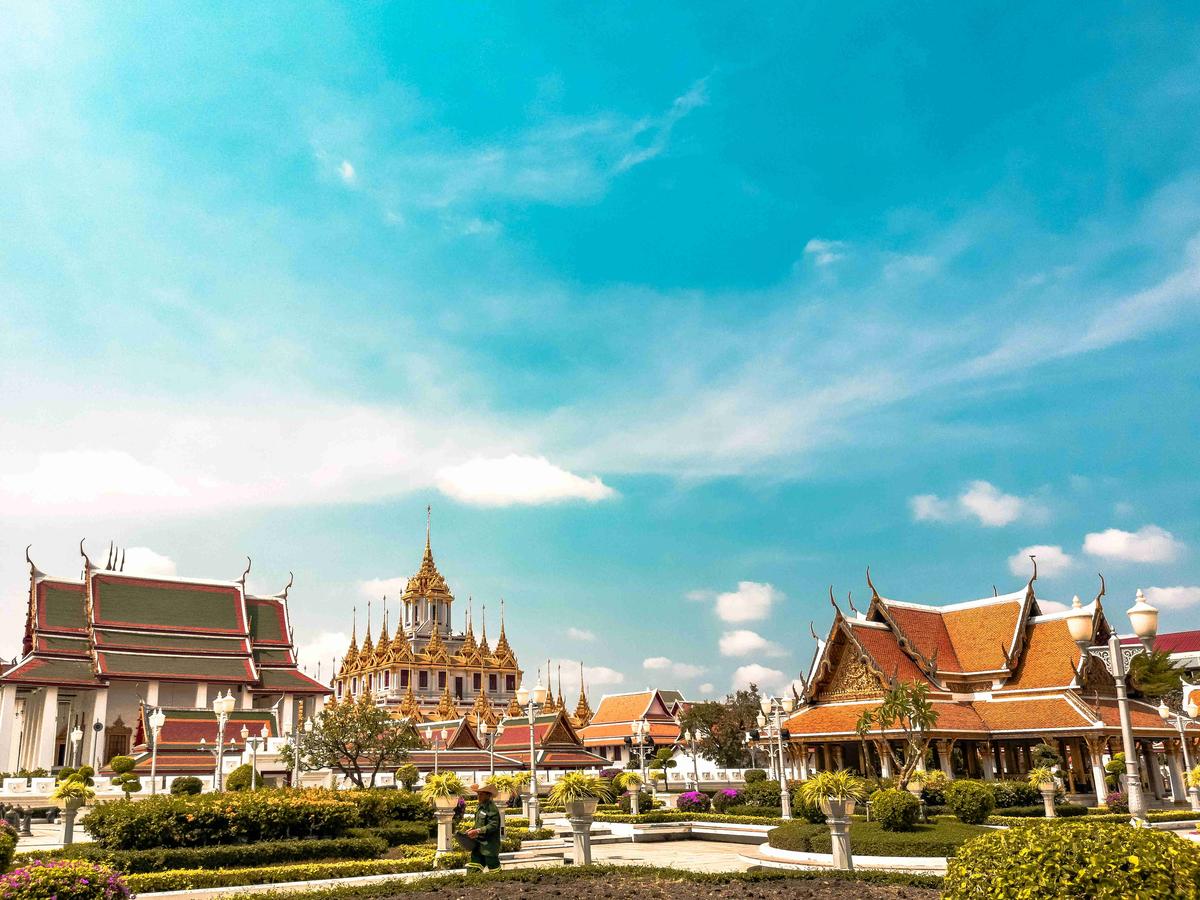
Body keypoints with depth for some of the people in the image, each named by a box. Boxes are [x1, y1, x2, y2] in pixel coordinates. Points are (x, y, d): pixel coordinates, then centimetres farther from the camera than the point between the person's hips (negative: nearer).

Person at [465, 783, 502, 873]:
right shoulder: (479, 807, 13)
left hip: (489, 845, -9)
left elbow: (493, 825, -23)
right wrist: (472, 830, 6)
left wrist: (477, 831, -26)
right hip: (478, 844, 9)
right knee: (473, 869, 7)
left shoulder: (492, 808, -16)